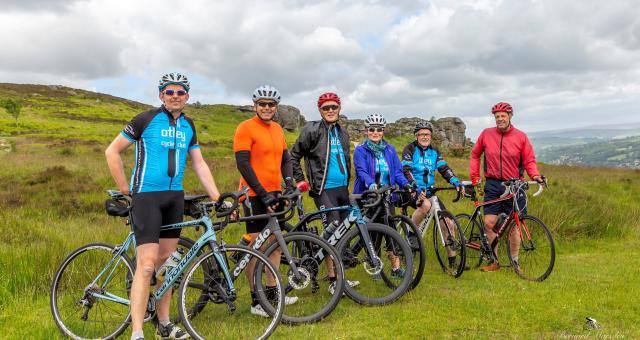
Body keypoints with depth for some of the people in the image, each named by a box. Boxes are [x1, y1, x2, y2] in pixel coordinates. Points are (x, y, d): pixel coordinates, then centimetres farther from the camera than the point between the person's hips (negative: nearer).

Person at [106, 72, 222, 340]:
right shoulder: (146, 119, -6)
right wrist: (124, 188, -4)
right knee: (147, 264, -11)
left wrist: (217, 197, 6)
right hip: (147, 195, -6)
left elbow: (199, 164, 13)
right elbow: (112, 152, -2)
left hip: (175, 197, 6)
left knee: (166, 261, 11)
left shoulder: (188, 125, 11)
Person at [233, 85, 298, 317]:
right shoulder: (245, 128, -9)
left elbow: (286, 159, 18)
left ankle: (272, 291, 26)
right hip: (255, 195, -7)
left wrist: (290, 183, 3)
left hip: (274, 194, 8)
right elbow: (243, 164, -16)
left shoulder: (277, 129, 12)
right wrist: (263, 193, -19)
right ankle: (256, 301, 7)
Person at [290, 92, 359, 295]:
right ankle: (333, 281, -3)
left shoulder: (342, 132, 16)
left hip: (343, 188, 7)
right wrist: (300, 180, -6)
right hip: (324, 189, -7)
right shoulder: (312, 130, -5)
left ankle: (340, 276, 23)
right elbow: (294, 156, -2)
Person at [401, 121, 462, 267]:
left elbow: (444, 169, 3)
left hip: (429, 192, 6)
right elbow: (406, 171, -16)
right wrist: (417, 187, -32)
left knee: (448, 223, -2)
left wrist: (456, 182, -16)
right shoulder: (410, 149, -4)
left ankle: (452, 259, 10)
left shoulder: (434, 152, 13)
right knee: (426, 205, -39)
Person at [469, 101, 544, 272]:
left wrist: (535, 175, -17)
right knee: (489, 223, -3)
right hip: (493, 185, 1)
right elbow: (475, 155, 13)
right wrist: (475, 177, 9)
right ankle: (494, 261, 11)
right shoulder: (486, 134, 1)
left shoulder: (521, 137, -1)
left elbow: (529, 160, 1)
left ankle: (515, 261, 17)